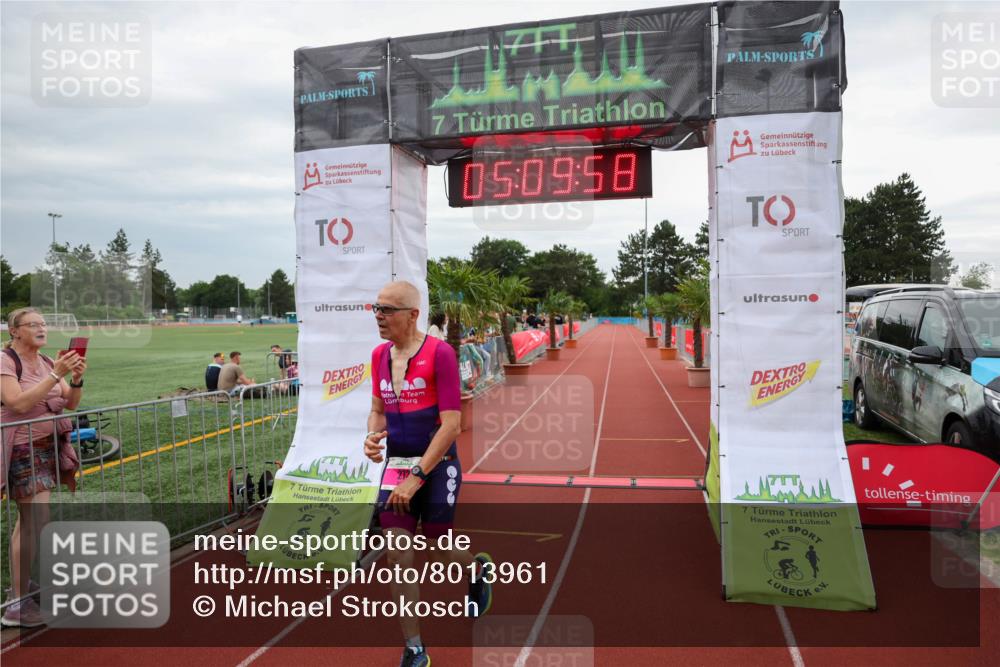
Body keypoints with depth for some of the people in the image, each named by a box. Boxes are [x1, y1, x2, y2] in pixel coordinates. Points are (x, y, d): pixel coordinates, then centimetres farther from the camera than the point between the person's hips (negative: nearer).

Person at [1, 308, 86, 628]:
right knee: (37, 521, -12)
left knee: (28, 519, 14)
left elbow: (71, 403, 6)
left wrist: (77, 378, -12)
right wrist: (56, 375, -26)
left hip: (49, 445, 7)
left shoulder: (48, 362, 7)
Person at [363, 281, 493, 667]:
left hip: (437, 465, -5)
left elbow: (451, 423, -18)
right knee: (399, 556, 1)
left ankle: (479, 567, 46)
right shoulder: (380, 355, 4)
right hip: (395, 465, 5)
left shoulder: (439, 353, -15)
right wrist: (372, 436, -7)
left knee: (439, 553, 9)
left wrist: (417, 476, -20)